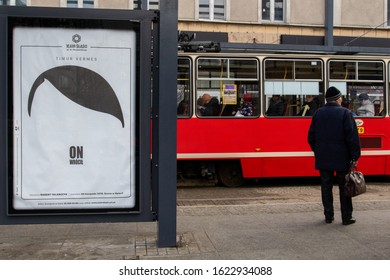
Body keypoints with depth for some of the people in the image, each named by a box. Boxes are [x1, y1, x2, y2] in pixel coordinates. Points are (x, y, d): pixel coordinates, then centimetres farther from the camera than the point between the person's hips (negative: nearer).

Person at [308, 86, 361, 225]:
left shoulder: (318, 113, 4)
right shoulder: (345, 113, -8)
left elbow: (311, 136, 8)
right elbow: (353, 137, -12)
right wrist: (355, 156, -7)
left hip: (323, 158, 3)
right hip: (342, 159, -3)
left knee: (326, 187, 9)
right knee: (344, 188, 6)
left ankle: (328, 216, 14)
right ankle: (347, 217, 10)